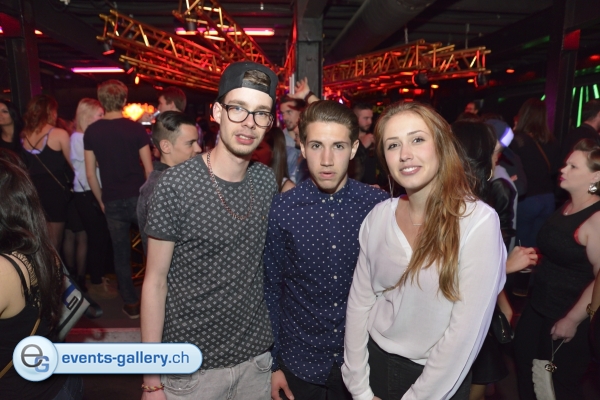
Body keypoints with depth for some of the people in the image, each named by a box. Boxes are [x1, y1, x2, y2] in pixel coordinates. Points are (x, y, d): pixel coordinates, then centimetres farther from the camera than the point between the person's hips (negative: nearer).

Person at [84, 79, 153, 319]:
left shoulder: (91, 132, 0)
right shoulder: (136, 128, -7)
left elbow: (90, 174, 2)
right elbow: (149, 169, -7)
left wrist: (102, 201, 13)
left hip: (112, 201, 2)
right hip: (138, 197, -2)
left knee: (121, 253, 11)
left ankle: (131, 303, 20)